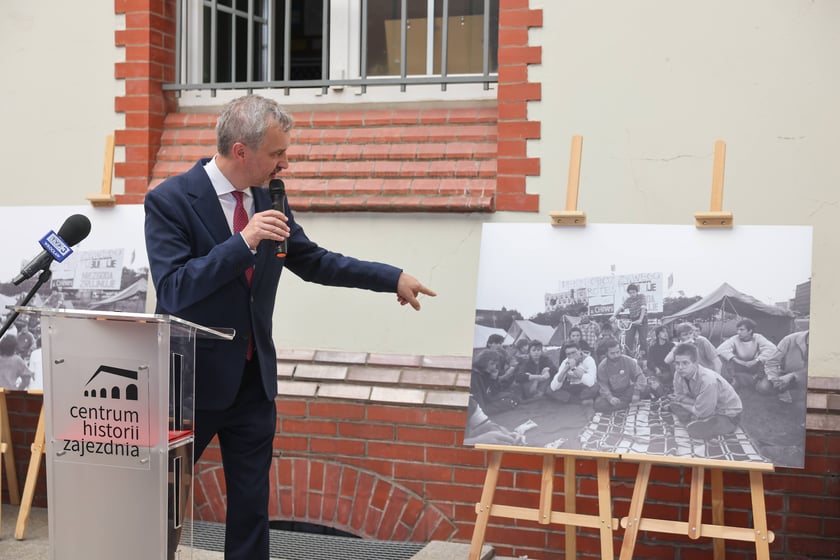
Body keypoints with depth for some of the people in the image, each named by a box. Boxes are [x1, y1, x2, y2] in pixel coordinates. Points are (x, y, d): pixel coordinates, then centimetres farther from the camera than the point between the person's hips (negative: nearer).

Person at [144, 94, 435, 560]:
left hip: (254, 378, 5)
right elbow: (171, 291, -24)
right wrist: (243, 242, -31)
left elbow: (312, 261, 13)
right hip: (193, 378, -5)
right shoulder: (170, 200, -15)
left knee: (251, 501, 11)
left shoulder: (268, 196, 3)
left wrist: (393, 278, 11)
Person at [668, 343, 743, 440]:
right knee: (674, 405, -8)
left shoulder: (708, 380, -36)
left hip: (728, 416, -7)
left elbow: (702, 413, -29)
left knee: (695, 429, -29)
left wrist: (683, 399, -15)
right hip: (703, 407, 7)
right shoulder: (679, 375, -15)